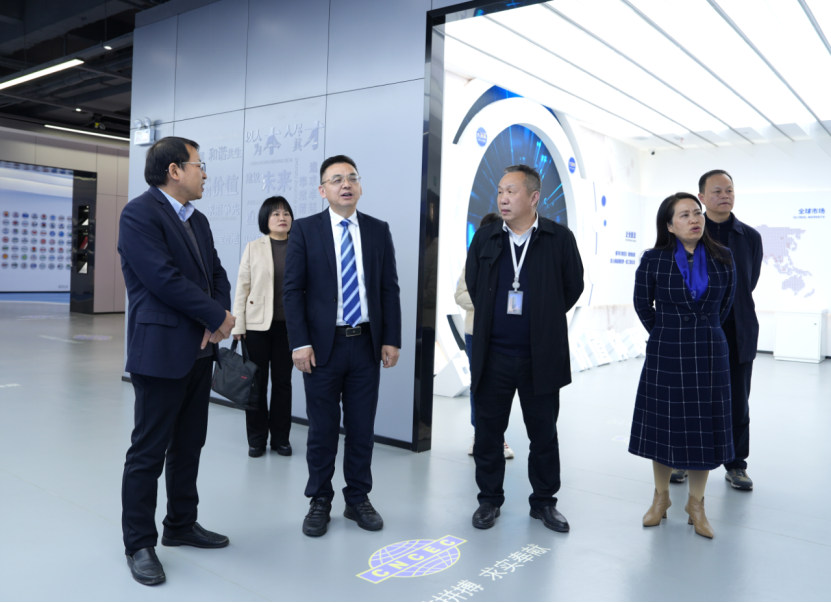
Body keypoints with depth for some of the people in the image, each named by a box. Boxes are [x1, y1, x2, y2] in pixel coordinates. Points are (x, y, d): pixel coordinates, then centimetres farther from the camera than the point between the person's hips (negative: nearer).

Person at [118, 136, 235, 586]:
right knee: (149, 452, 2)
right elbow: (164, 278, -20)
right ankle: (139, 544, 16)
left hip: (199, 351, 8)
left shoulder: (197, 220, 15)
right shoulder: (140, 213, -11)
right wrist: (218, 318, -13)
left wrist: (219, 319, -7)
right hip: (161, 351, -8)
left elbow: (217, 274, 12)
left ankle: (181, 526, 31)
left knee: (189, 446, 16)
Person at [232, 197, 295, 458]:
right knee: (257, 381, 6)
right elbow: (242, 287, 1)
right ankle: (256, 438, 19)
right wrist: (238, 325, -4)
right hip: (257, 324, 0)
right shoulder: (253, 248, 3)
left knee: (283, 382, 8)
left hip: (288, 326, 1)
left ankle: (281, 437, 20)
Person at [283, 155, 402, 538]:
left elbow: (389, 289, 6)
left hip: (366, 344, 2)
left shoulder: (378, 230, 7)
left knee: (362, 427, 10)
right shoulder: (305, 230, 0)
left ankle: (358, 499, 25)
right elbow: (292, 290, -4)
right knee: (322, 428, 7)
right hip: (323, 344, -2)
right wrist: (300, 343, -11)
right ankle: (319, 502, 23)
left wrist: (391, 340, 0)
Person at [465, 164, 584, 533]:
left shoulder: (559, 238, -4)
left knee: (544, 433, 11)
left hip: (541, 356, -1)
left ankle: (544, 502, 28)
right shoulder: (485, 239, 3)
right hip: (493, 355, 2)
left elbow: (573, 287, 5)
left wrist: (544, 320, 10)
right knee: (488, 431, 10)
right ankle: (489, 499, 27)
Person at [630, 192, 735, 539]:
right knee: (663, 425, 8)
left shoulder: (722, 259, 0)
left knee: (704, 429, 6)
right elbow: (642, 305, 5)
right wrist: (667, 335, 10)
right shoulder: (654, 260, -6)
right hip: (665, 355, -1)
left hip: (709, 355, 2)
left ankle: (696, 505, 21)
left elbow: (726, 303, 12)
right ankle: (661, 498, 25)